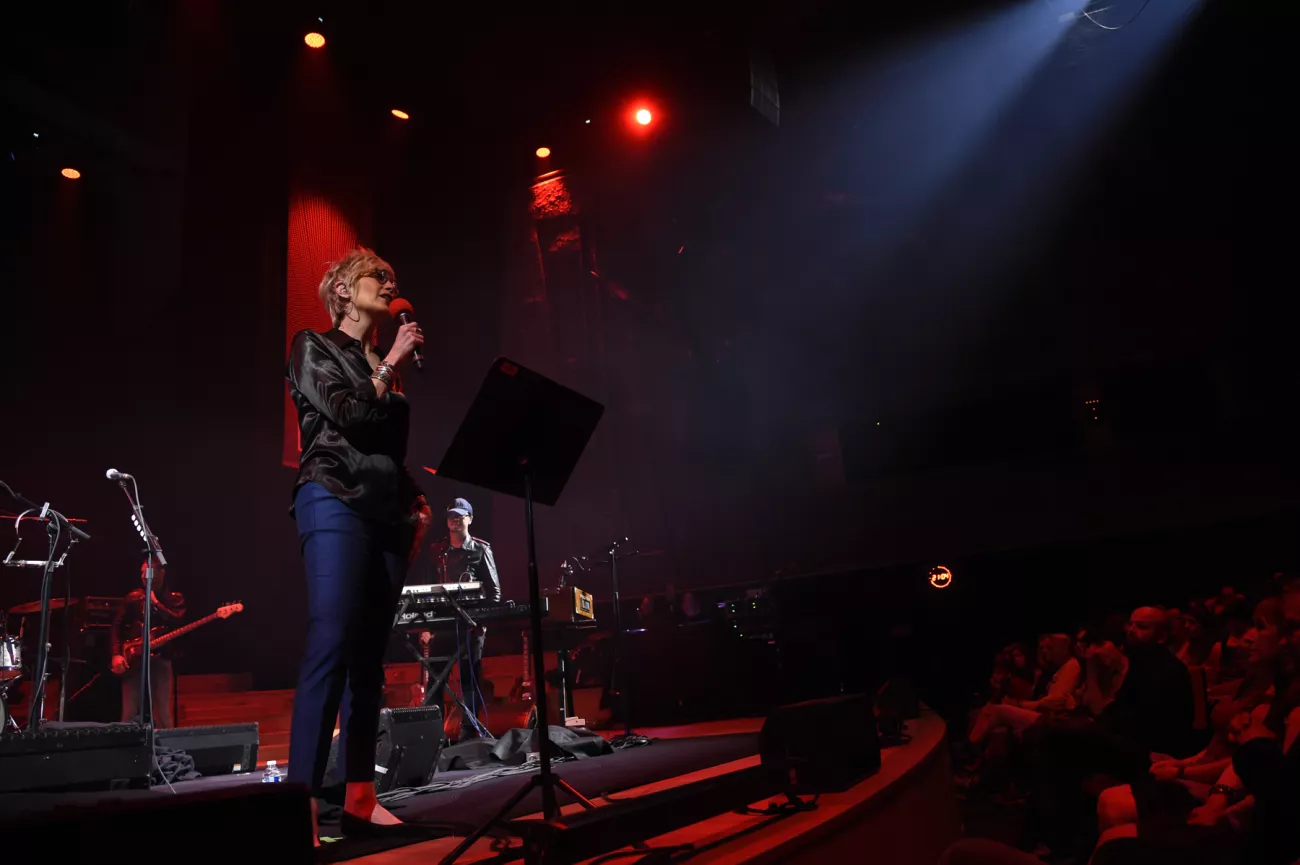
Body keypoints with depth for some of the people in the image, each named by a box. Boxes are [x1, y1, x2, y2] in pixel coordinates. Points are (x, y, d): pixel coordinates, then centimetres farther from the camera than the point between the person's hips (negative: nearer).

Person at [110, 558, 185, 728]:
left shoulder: (175, 598, 5)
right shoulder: (134, 598, 12)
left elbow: (177, 622, -14)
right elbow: (116, 627, 9)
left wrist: (155, 602, -10)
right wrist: (116, 654, -4)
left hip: (160, 659, -2)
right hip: (133, 659, 2)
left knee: (163, 717, -4)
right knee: (129, 716, -1)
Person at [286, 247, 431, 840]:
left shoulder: (383, 367, 23)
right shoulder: (313, 347, 6)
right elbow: (346, 416, -9)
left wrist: (415, 501, 10)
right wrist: (392, 363, -2)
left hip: (386, 512, 7)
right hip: (335, 504, -6)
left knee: (369, 656, 3)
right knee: (330, 646, -17)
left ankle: (359, 799, 6)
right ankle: (302, 799, -16)